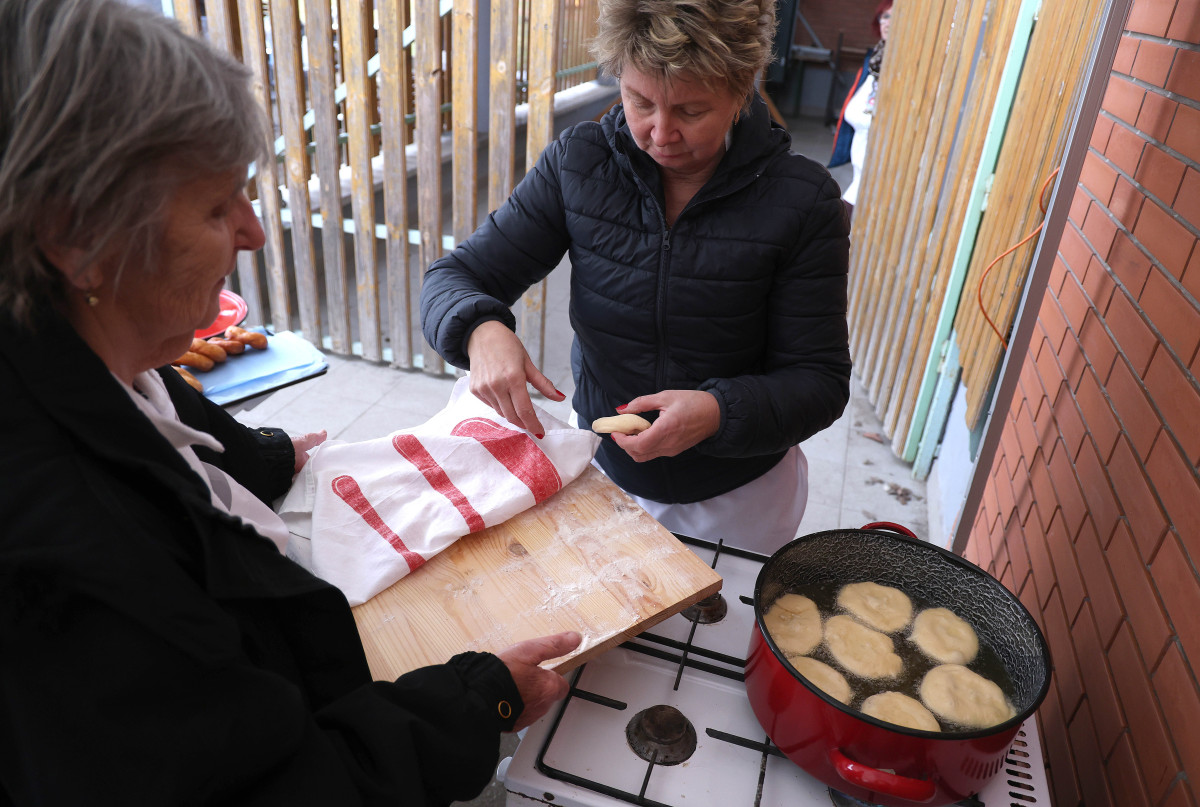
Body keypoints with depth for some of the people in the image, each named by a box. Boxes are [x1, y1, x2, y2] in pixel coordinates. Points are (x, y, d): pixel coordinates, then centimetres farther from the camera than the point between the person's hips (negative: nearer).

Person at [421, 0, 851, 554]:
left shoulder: (804, 202, -18)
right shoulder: (576, 164, -13)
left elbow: (821, 380, -15)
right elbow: (453, 278, -9)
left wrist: (720, 413, -34)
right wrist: (481, 330, -33)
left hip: (739, 499, -1)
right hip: (600, 468, 2)